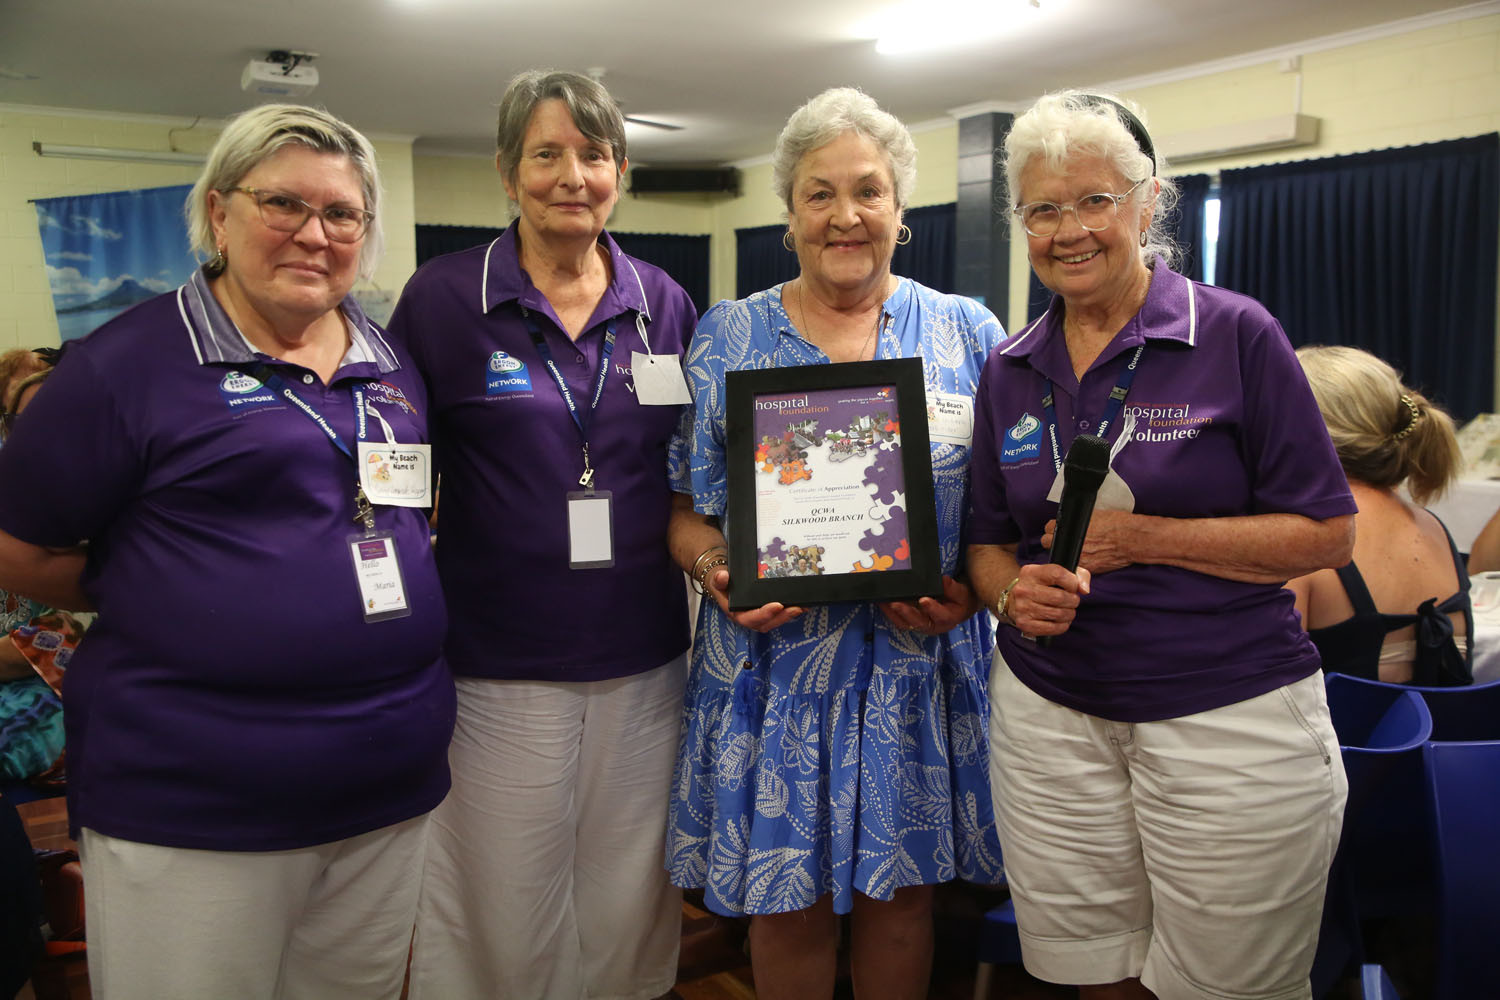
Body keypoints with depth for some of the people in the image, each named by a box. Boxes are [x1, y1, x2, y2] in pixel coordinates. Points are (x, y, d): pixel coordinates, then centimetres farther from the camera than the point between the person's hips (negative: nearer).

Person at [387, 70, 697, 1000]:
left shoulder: (666, 304, 5)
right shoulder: (442, 298, -4)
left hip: (644, 661, 3)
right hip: (500, 666, -2)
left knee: (629, 899, 16)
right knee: (505, 904, 9)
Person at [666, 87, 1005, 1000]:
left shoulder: (968, 333, 4)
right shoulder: (726, 338, 4)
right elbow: (684, 507, 4)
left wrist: (967, 590, -12)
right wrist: (719, 571, -16)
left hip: (923, 661, 1)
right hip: (773, 660, 0)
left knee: (902, 888, 13)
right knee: (789, 902, 9)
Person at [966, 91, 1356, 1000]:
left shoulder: (1236, 335, -6)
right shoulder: (1010, 372, 7)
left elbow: (1326, 534, -7)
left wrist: (1141, 537, -16)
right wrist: (1014, 592, -10)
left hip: (1230, 714, -3)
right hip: (1051, 711, 4)